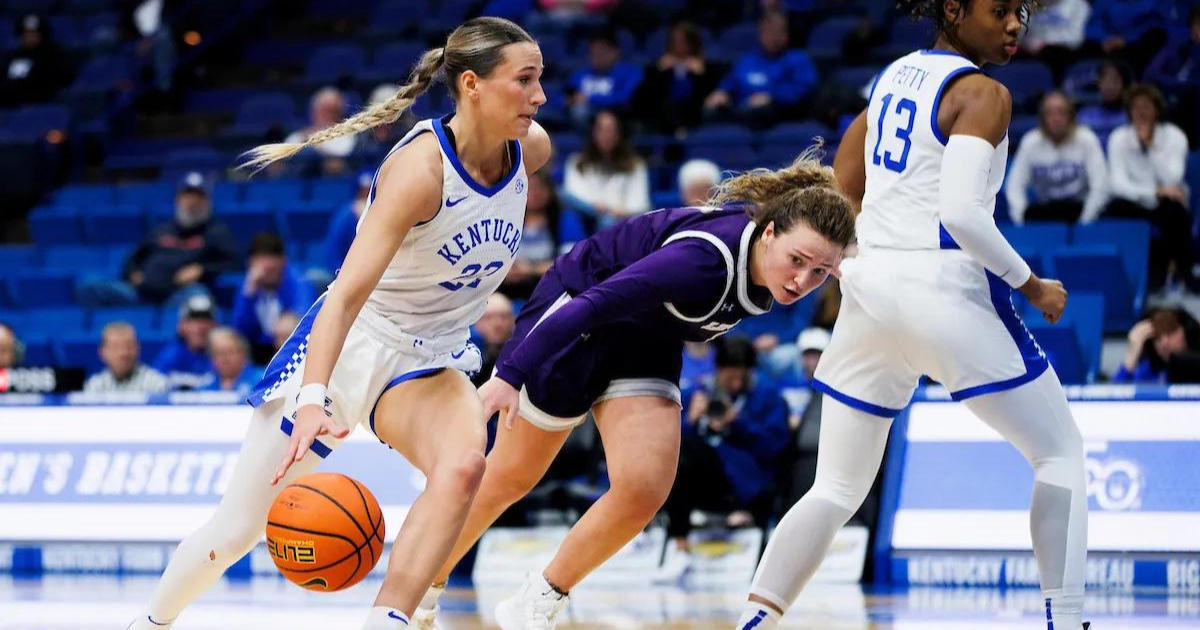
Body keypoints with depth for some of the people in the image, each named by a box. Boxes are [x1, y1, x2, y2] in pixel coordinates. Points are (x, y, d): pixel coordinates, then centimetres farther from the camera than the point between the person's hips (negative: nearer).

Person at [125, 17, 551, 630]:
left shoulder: (531, 149, -8)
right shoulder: (420, 166, -28)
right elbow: (348, 292, -35)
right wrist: (313, 398, -49)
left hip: (431, 361, 5)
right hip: (345, 348, -5)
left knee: (463, 464, -32)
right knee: (238, 529, 4)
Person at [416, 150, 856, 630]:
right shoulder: (706, 259, -38)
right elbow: (590, 305, -40)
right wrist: (509, 375, -43)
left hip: (646, 344, 6)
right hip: (574, 316, -6)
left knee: (643, 491, -12)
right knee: (510, 477, 8)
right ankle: (425, 590, 30)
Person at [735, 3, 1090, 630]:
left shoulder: (893, 76, 14)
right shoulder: (983, 94, -9)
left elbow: (840, 194, 17)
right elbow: (961, 214, -20)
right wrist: (1033, 288, -9)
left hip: (868, 287, 7)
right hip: (944, 287, -7)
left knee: (837, 489, 12)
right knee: (1060, 451, 8)